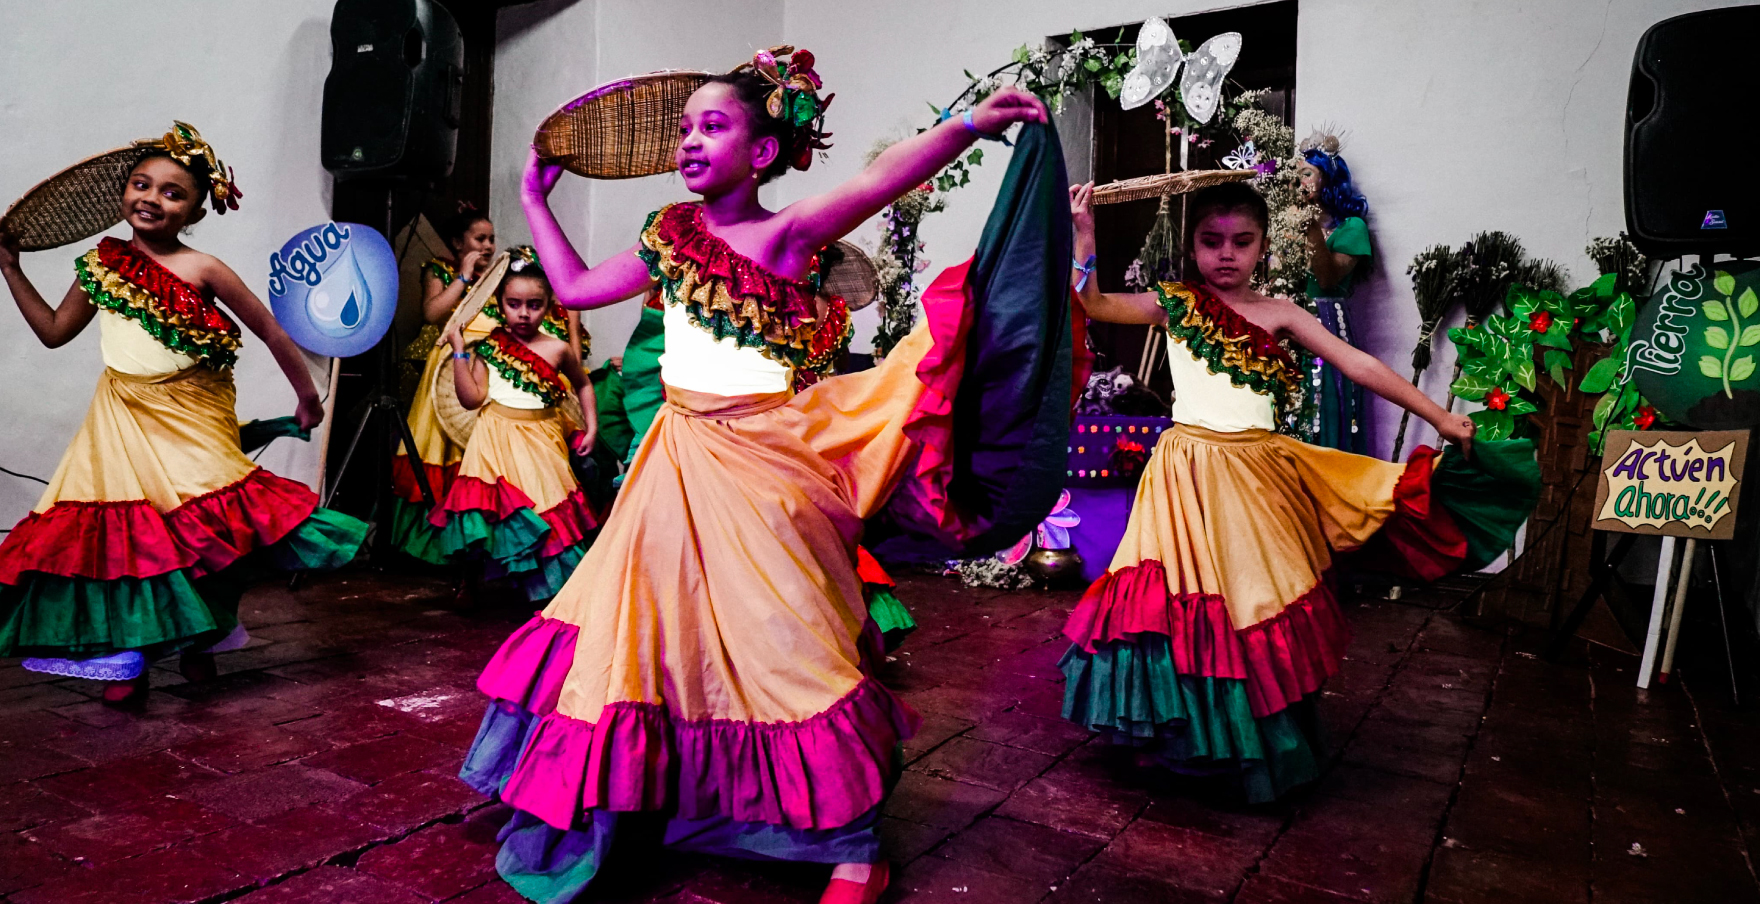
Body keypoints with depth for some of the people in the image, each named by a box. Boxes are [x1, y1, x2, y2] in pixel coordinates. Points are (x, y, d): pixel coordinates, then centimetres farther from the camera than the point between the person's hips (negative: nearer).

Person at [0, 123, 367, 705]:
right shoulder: (101, 263, 5)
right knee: (119, 532, 3)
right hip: (121, 421, 4)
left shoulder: (202, 270, -9)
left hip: (188, 421, -4)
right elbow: (54, 331, 17)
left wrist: (308, 399, 0)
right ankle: (128, 658, 15)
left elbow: (272, 333, -5)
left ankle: (199, 640, 20)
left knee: (198, 528, -4)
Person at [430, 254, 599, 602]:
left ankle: (547, 591, 16)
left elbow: (583, 384, 17)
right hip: (497, 439, -1)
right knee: (492, 506, -3)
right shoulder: (487, 346, 0)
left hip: (541, 441, 1)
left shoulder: (557, 349, 1)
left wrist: (591, 427, 9)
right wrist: (459, 352, -10)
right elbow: (472, 398, -7)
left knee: (544, 509, 0)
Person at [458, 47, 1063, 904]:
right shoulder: (672, 236, 10)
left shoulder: (784, 233, -8)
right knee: (652, 632, 12)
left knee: (783, 649, -4)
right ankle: (639, 800, 36)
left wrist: (969, 124, -38)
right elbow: (575, 288, 22)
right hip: (680, 462, 6)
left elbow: (879, 180, -24)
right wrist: (536, 200, 27)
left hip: (761, 464, -6)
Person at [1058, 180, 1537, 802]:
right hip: (1192, 470, -1)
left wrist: (1439, 417, 4)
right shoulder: (1175, 304, 4)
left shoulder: (1279, 314, 7)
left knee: (1264, 603, 8)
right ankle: (1190, 737, 20)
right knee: (1192, 602, 0)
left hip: (1259, 473, 2)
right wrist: (1083, 234, -15)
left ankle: (1270, 743, 26)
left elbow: (1360, 366, 5)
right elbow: (1091, 304, -4)